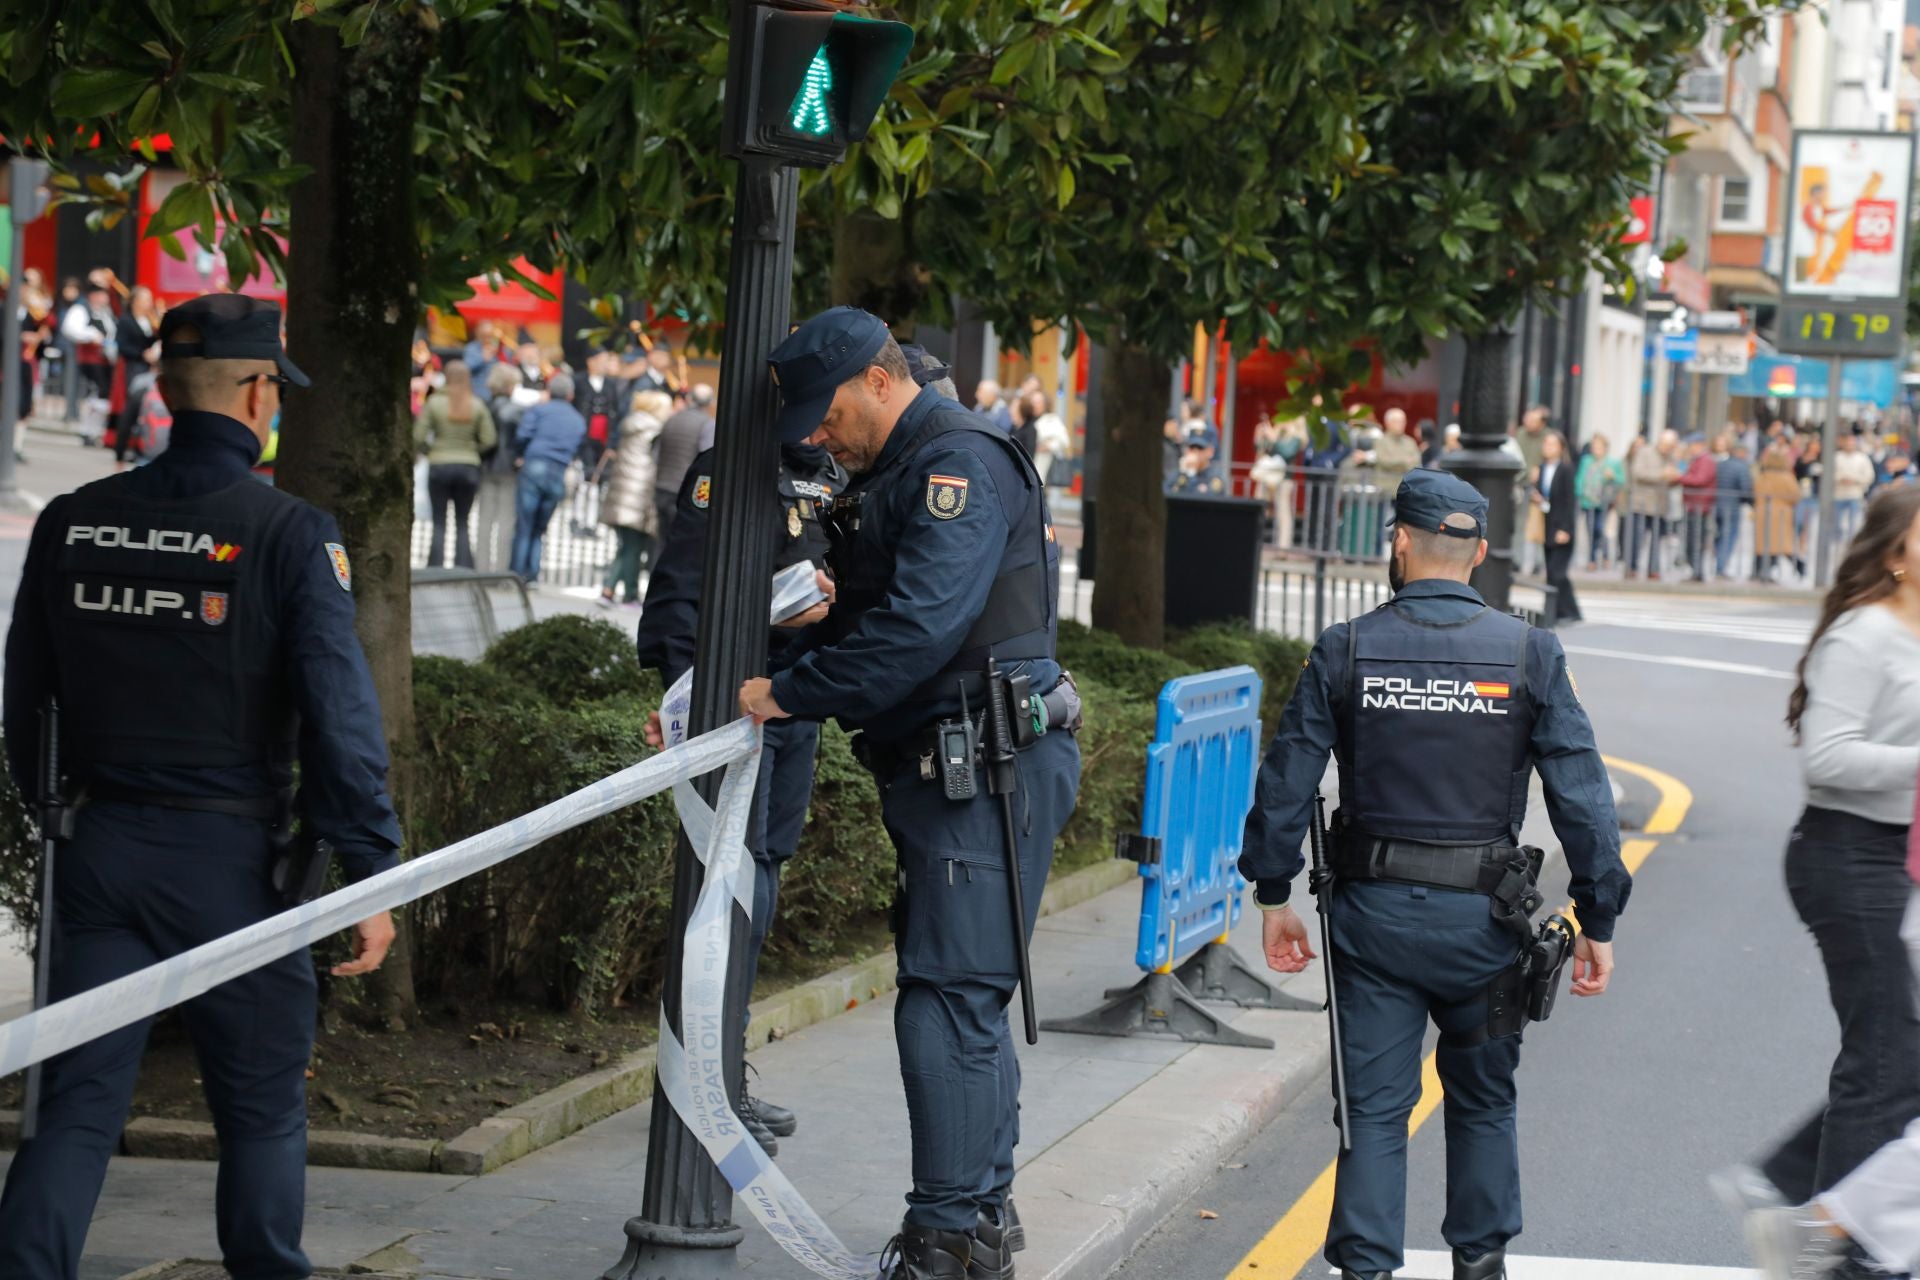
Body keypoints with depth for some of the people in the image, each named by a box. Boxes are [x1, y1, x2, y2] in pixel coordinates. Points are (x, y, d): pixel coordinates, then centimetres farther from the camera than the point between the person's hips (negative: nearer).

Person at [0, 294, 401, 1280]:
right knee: (262, 1113, 11)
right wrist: (371, 871, -10)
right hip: (229, 861, -4)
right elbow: (338, 715, -14)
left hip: (99, 852, 4)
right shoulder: (290, 534, -10)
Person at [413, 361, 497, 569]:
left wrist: (428, 450, 10)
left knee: (439, 523, 6)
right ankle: (464, 570, 3)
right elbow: (489, 439, -5)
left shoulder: (434, 403, -6)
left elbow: (418, 437, -8)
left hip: (439, 465, -1)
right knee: (462, 523, 9)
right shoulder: (477, 406, -2)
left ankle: (435, 570, 0)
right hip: (468, 466, 1)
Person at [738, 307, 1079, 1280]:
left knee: (948, 998, -12)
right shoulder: (885, 476, 19)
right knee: (965, 997, 14)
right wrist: (720, 705, 9)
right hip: (940, 765, 11)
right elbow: (853, 621, 20)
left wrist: (789, 693, -17)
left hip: (990, 767, -11)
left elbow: (918, 627, -24)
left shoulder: (959, 465, -14)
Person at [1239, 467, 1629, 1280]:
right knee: (1483, 1099, 18)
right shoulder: (1528, 654, -4)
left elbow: (1285, 782, -2)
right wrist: (1599, 919, 1)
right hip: (1481, 917, 0)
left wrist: (1273, 894, 9)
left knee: (1375, 1106, 6)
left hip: (1373, 909, 0)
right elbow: (1582, 794, -5)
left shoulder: (1345, 651, -4)